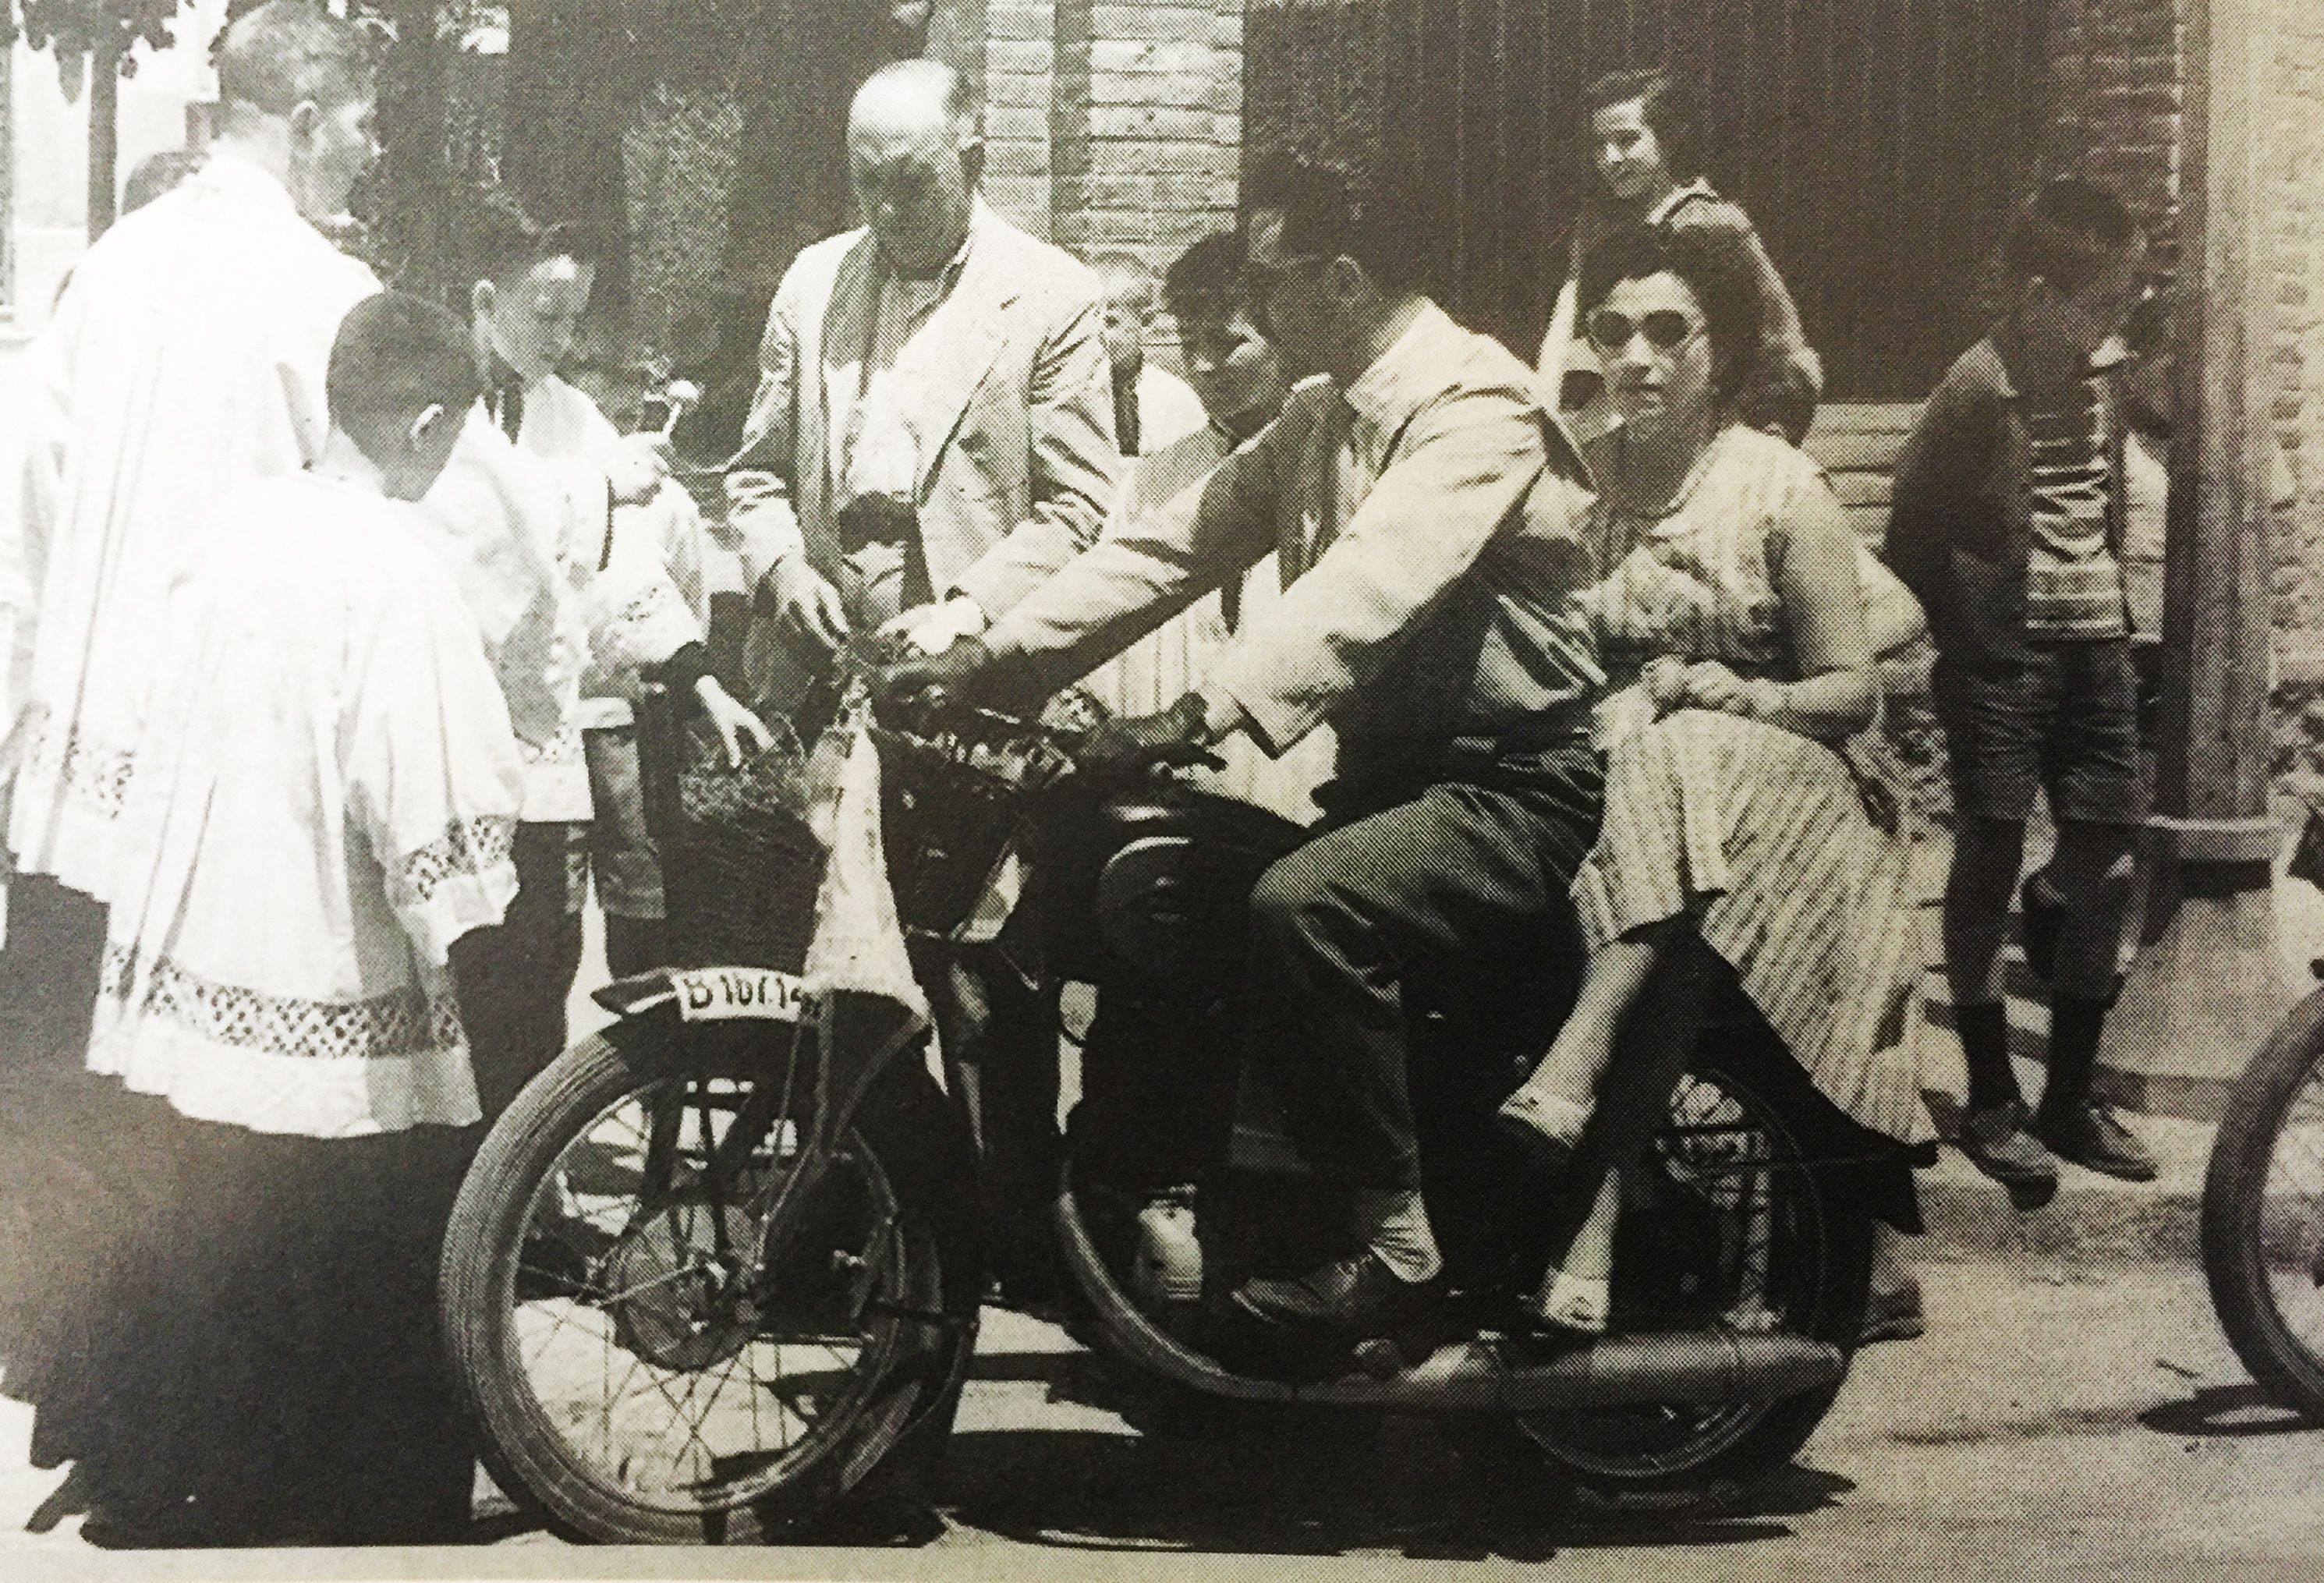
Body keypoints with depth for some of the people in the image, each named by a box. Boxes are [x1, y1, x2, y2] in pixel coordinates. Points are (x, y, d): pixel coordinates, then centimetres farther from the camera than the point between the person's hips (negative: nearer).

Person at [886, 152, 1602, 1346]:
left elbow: (1370, 585, -32)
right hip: (1393, 775, 9)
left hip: (1519, 789, -9)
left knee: (1302, 906, -33)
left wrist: (1201, 715, -43)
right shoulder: (1319, 417, 14)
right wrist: (992, 654, -3)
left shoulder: (1475, 404, -16)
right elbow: (1173, 547, 8)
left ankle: (1394, 1239, -22)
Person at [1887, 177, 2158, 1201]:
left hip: (2093, 648, 7)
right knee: (1990, 859, 0)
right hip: (2006, 655, -7)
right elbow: (1913, 532, -10)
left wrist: (2107, 608, 9)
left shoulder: (2097, 391, 9)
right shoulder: (1980, 388, -12)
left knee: (2106, 868, 6)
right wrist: (1969, 636, -7)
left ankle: (2070, 1097, 18)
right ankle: (1992, 1104, 9)